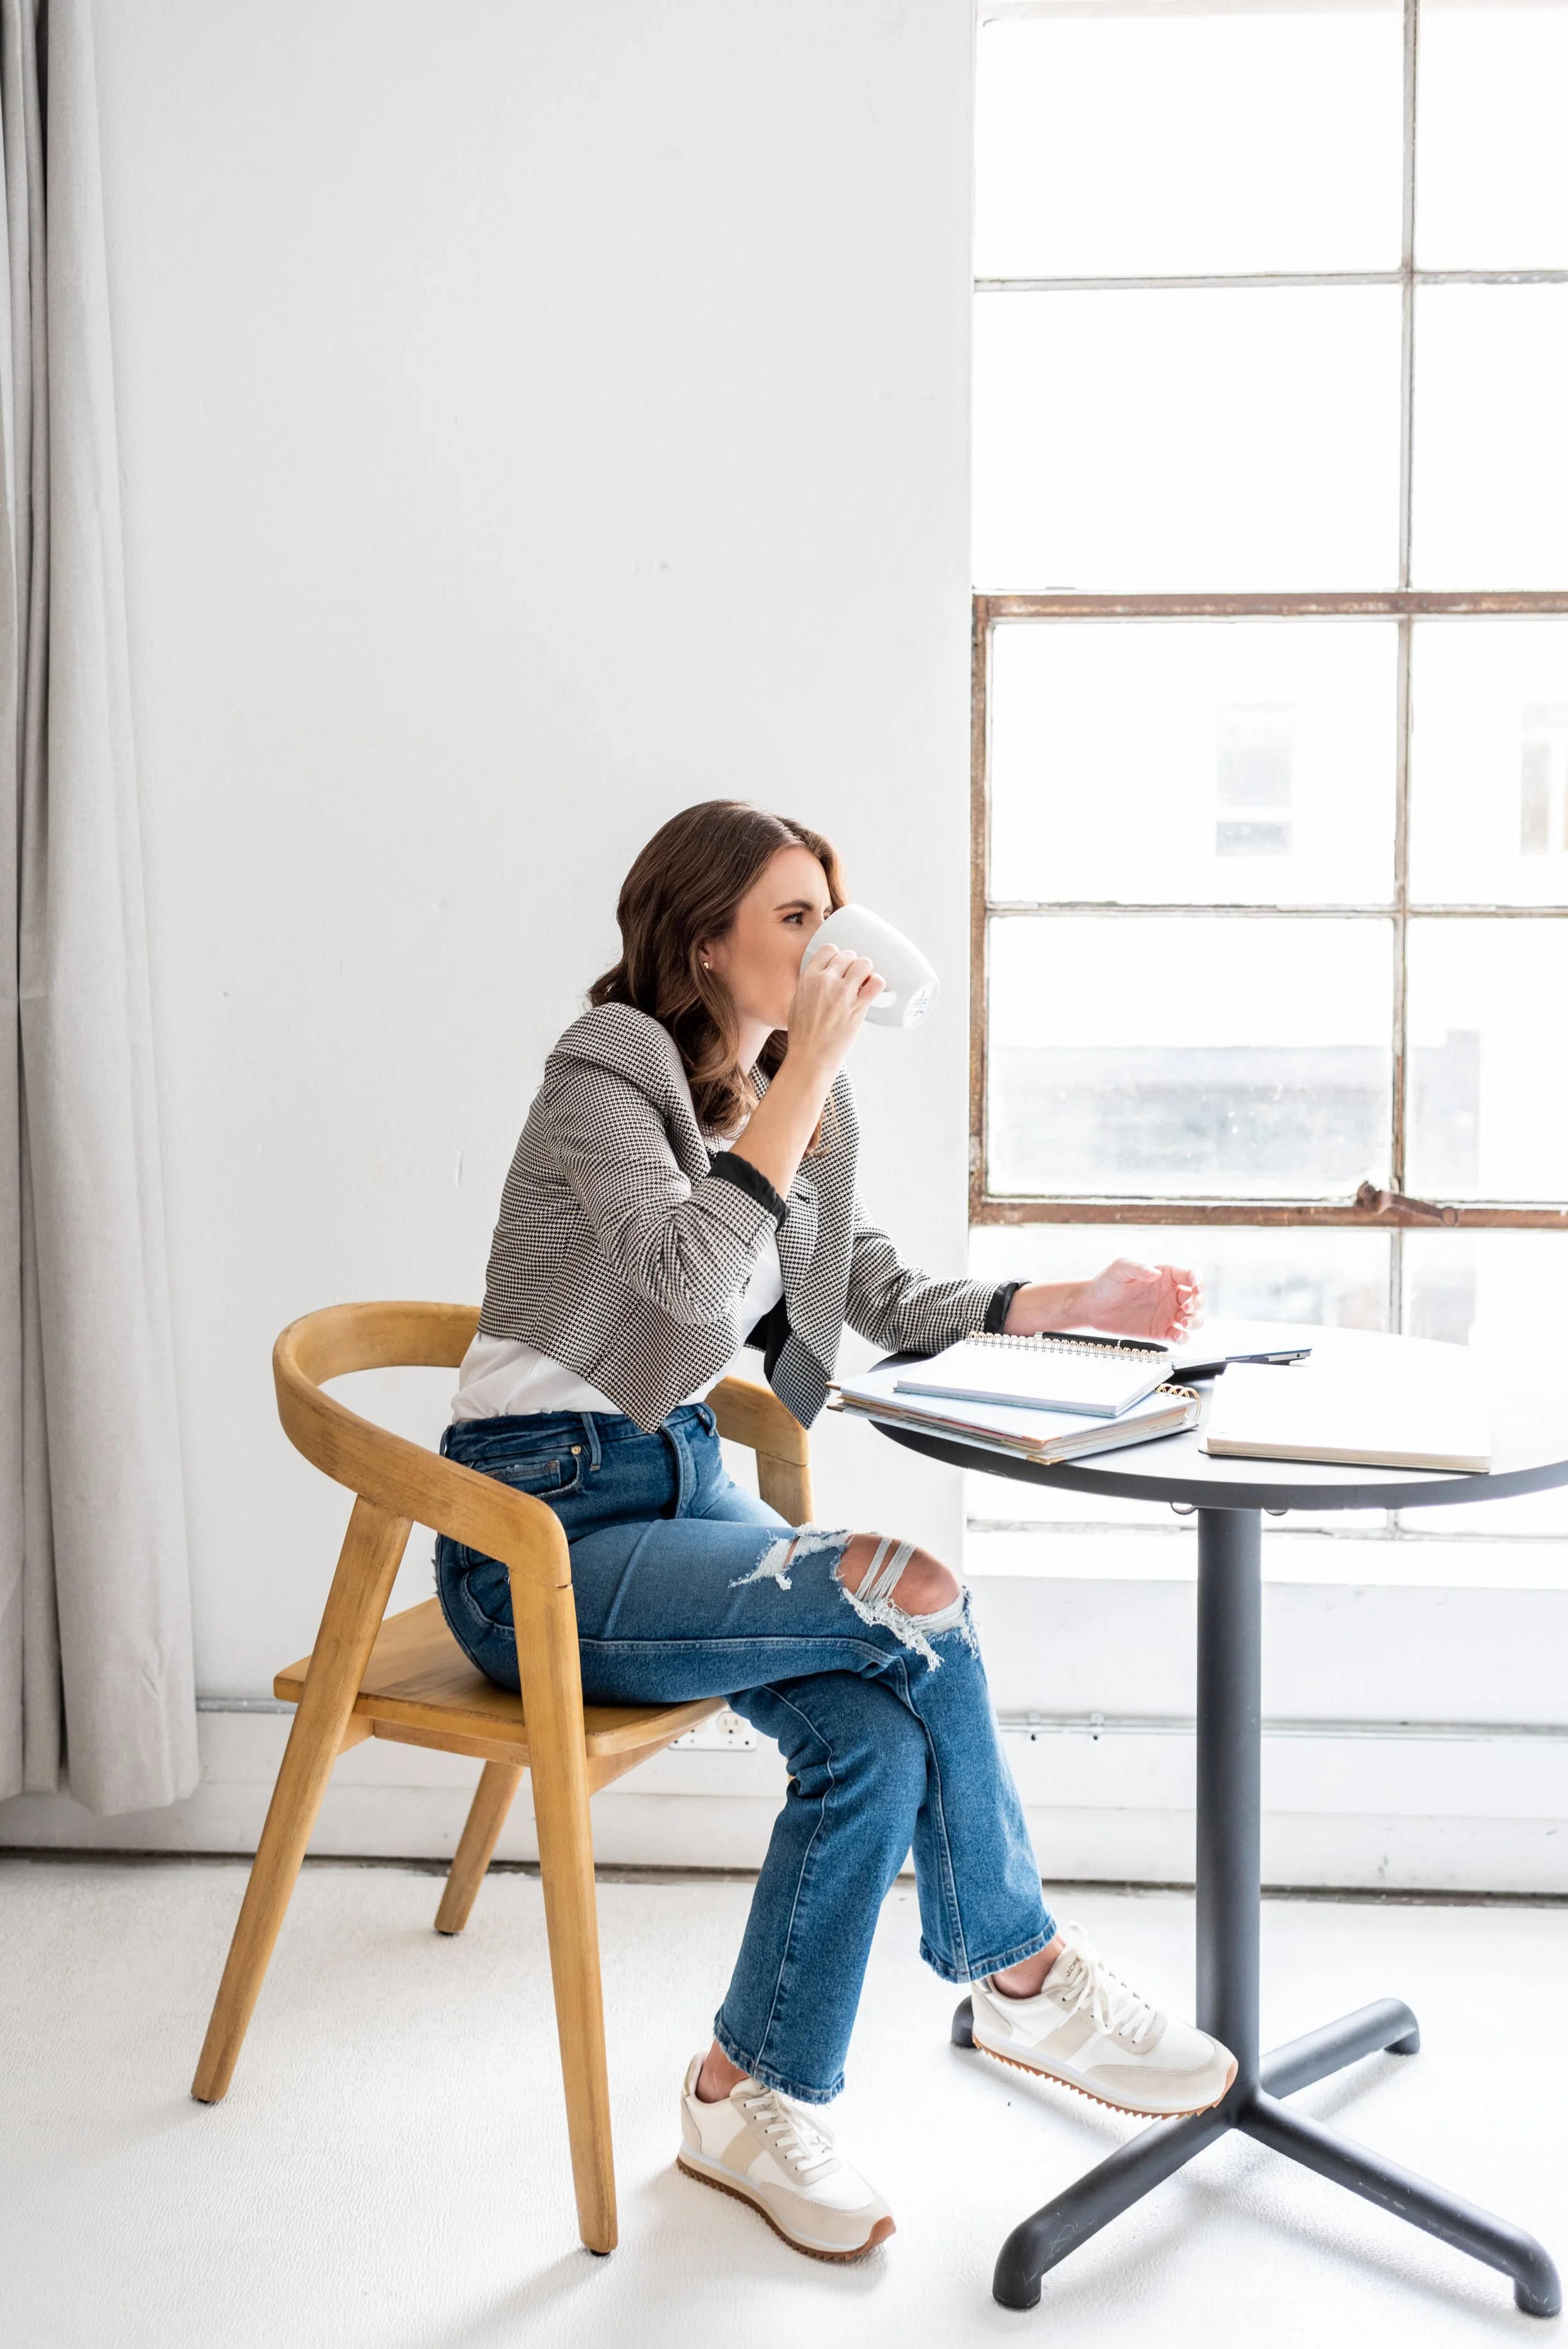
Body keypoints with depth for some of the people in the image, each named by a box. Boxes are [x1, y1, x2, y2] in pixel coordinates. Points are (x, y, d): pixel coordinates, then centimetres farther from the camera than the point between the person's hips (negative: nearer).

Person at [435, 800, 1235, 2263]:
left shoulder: (796, 1103, 9)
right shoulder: (602, 1077, -14)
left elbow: (888, 1302, 9)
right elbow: (697, 1277, -31)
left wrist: (1074, 1303, -4)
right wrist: (809, 1070, -26)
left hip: (681, 1484, 7)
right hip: (539, 1534, -7)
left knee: (875, 1731, -21)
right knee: (917, 1602, -23)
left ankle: (752, 2102, -2)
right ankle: (1023, 1978, -3)